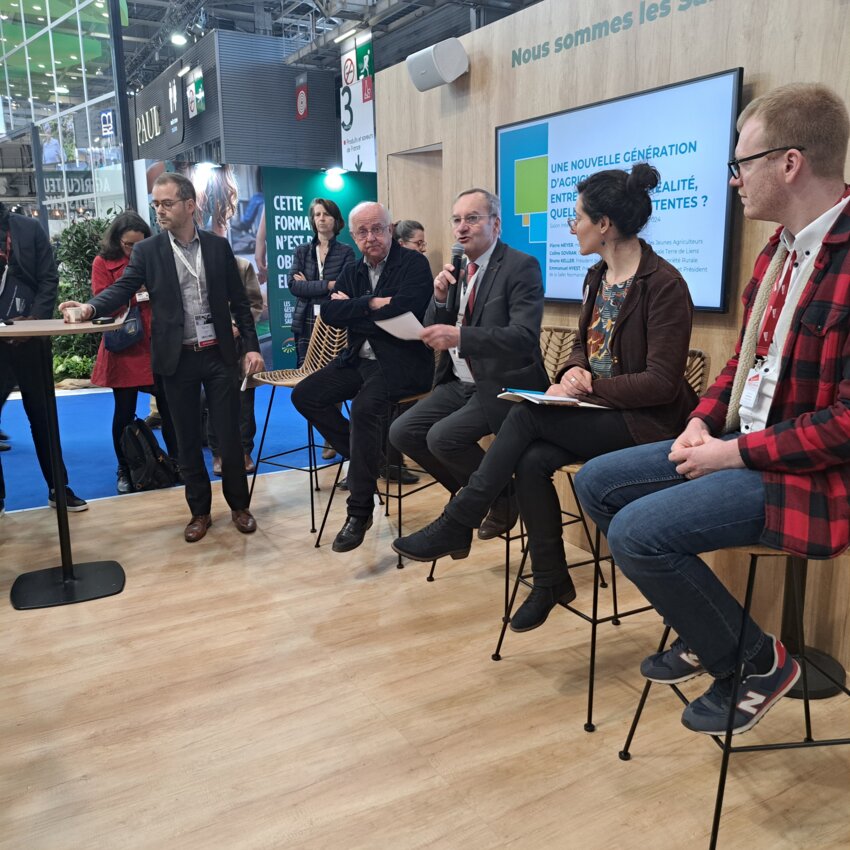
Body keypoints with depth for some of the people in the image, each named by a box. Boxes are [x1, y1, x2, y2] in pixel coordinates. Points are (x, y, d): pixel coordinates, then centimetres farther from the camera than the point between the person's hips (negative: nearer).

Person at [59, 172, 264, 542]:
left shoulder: (218, 246, 4)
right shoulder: (146, 251, 2)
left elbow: (239, 301, 6)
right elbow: (122, 288, -10)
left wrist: (252, 346, -1)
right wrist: (91, 307, -31)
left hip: (217, 355, 0)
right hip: (177, 359, 0)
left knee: (229, 436, 4)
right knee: (187, 440, 8)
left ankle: (239, 506, 21)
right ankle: (200, 511, 23)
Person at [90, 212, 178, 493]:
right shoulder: (103, 263, 1)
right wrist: (133, 291, -13)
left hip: (158, 346, 2)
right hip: (124, 347, -2)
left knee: (167, 407, 3)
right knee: (124, 411, 5)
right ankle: (125, 471, 18)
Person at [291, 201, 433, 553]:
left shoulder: (414, 263, -5)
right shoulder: (352, 272, 14)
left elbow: (406, 308, -24)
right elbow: (329, 313, -1)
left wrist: (352, 307, -10)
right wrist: (372, 304, -13)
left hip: (401, 362, -8)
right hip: (359, 360, 8)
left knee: (365, 404, -33)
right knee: (304, 395, -2)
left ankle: (359, 511, -23)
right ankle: (363, 456, 10)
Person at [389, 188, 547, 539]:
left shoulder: (521, 266, -12)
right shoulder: (457, 268, 11)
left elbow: (525, 336, -24)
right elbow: (434, 332, 11)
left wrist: (459, 336, -33)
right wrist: (440, 297, -9)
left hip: (502, 386, -8)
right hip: (459, 383, 8)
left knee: (442, 437, -24)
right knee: (402, 432, -4)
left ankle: (502, 499, 2)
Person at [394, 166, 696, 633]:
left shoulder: (664, 284, -15)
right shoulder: (597, 276, 10)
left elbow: (661, 383, -17)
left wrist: (592, 385, -20)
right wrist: (574, 371, -5)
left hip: (643, 420, -7)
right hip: (596, 410, 7)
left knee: (526, 415, -25)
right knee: (531, 462, -21)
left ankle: (456, 526, -13)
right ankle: (550, 581, -5)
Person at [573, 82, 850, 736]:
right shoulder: (783, 245, 9)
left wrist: (736, 452, -18)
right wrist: (703, 422, 1)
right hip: (739, 444, 10)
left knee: (636, 531, -22)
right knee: (597, 483, 7)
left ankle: (753, 661, 4)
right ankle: (705, 630, 18)